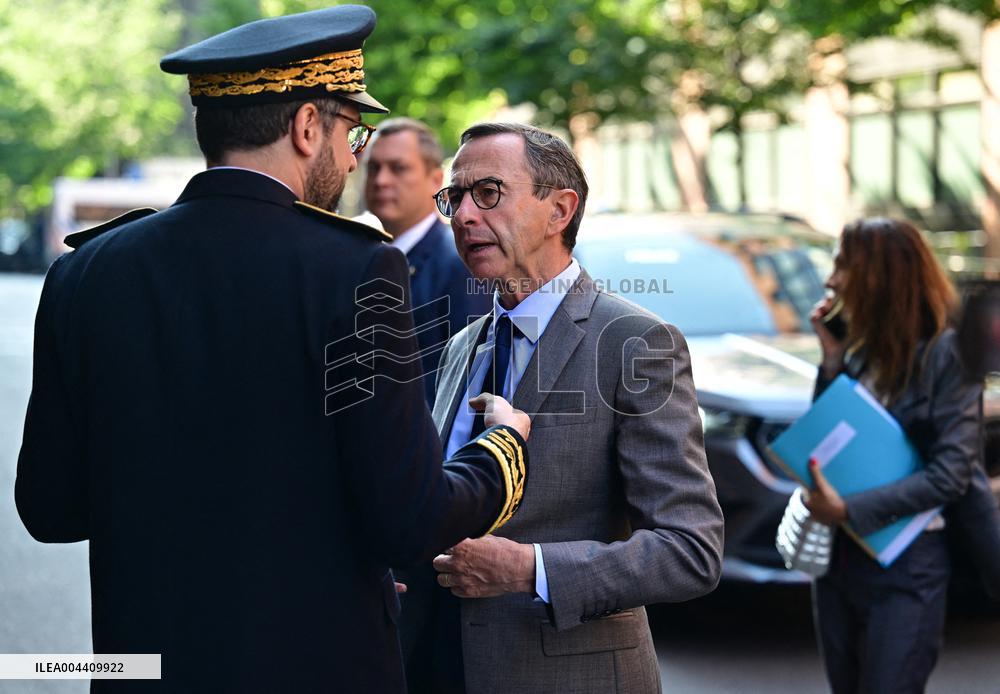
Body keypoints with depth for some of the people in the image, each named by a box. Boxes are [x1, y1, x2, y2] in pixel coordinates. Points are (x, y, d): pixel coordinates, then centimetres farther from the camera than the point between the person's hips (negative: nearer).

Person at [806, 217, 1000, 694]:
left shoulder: (945, 353, -13)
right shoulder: (857, 350, 8)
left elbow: (950, 474, -18)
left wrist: (848, 510, -22)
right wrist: (832, 362, -6)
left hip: (905, 570, -7)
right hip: (837, 559, 7)